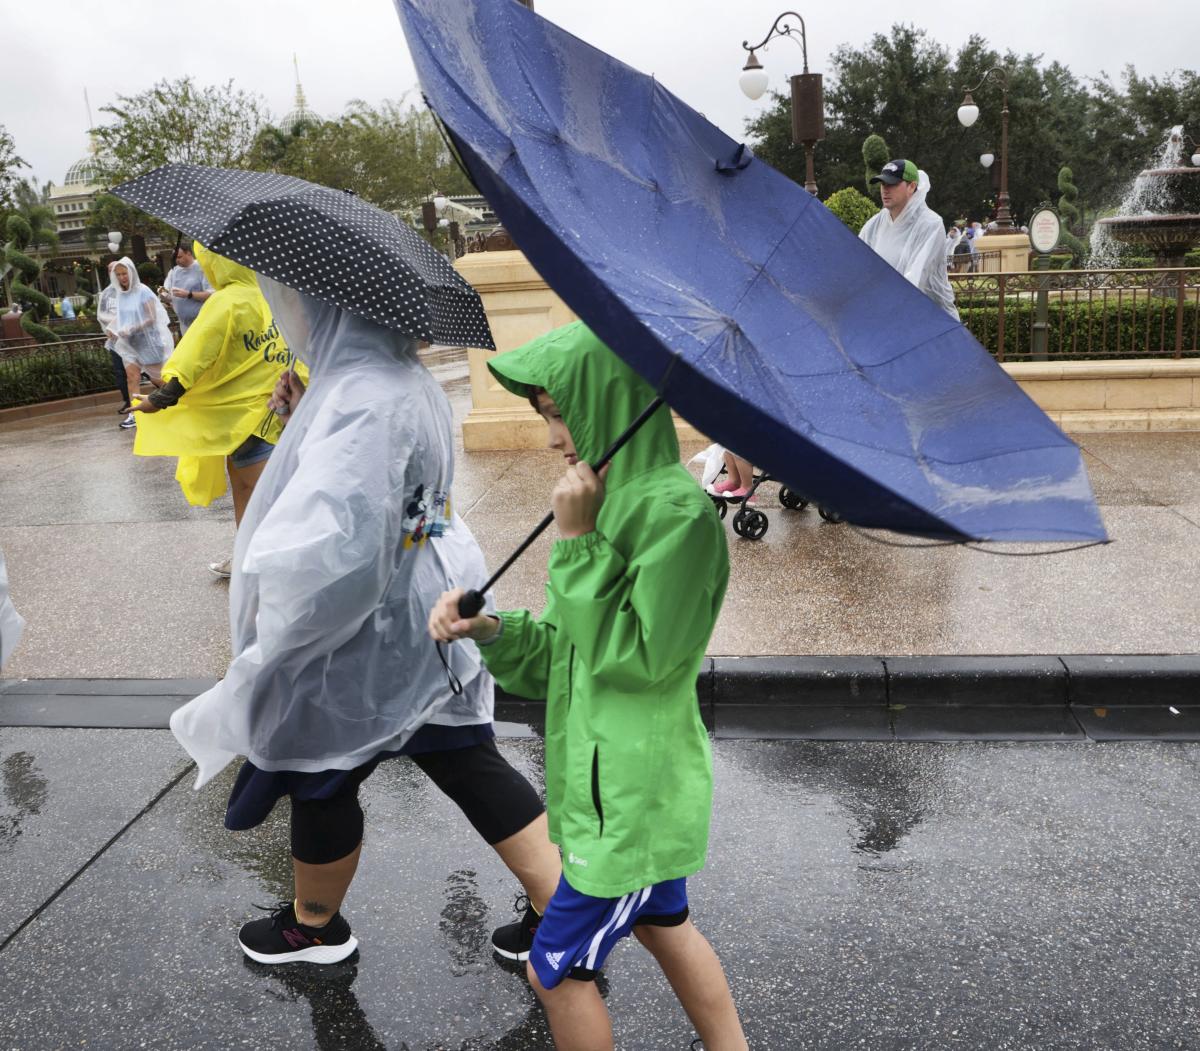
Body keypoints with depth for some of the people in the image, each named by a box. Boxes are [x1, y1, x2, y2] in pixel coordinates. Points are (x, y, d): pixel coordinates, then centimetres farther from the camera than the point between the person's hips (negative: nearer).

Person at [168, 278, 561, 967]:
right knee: (471, 767, 17)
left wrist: (265, 596, -21)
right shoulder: (402, 376, 4)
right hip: (434, 621, 9)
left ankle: (315, 926, 44)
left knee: (322, 780, 17)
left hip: (369, 643, -8)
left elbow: (328, 545, -39)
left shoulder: (361, 398, -29)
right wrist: (306, 419, 3)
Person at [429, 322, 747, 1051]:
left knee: (557, 967, 6)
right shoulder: (623, 498, 6)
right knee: (663, 925, 25)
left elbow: (634, 657, -22)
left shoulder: (676, 510, -23)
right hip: (630, 776, 9)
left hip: (634, 787, -9)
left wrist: (578, 541, -22)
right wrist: (490, 630, -8)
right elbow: (570, 648, 8)